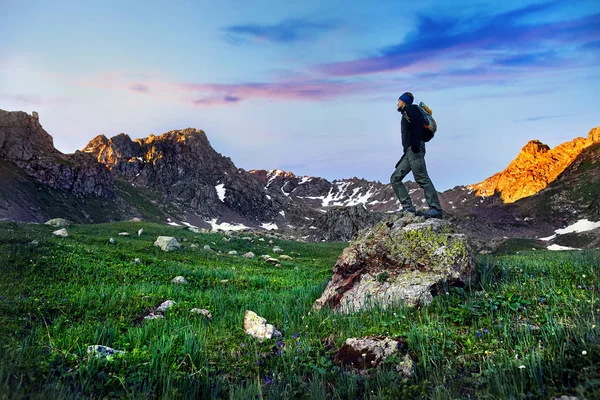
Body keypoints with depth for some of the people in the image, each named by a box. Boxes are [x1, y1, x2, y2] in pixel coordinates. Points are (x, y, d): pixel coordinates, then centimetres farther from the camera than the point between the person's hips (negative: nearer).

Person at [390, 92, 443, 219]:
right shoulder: (406, 114, 31)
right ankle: (408, 207, -2)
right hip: (409, 151, 10)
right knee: (395, 179, 4)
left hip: (414, 149, -10)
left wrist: (415, 142, -24)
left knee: (422, 178, -16)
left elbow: (419, 123, -14)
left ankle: (436, 209, -18)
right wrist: (406, 152, 25)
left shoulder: (410, 109, 4)